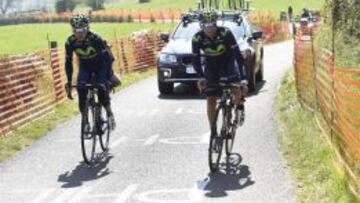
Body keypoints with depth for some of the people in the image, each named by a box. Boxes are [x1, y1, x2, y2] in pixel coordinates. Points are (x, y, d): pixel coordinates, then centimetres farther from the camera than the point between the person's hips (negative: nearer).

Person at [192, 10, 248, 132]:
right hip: (211, 69, 2)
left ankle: (239, 106, 8)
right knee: (211, 100, -7)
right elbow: (196, 61, -10)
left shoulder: (225, 33, -27)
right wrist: (201, 78, -18)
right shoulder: (197, 38, -21)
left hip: (228, 66, -2)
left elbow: (238, 55, -28)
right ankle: (213, 131, 3)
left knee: (237, 90, -26)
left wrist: (243, 78, -33)